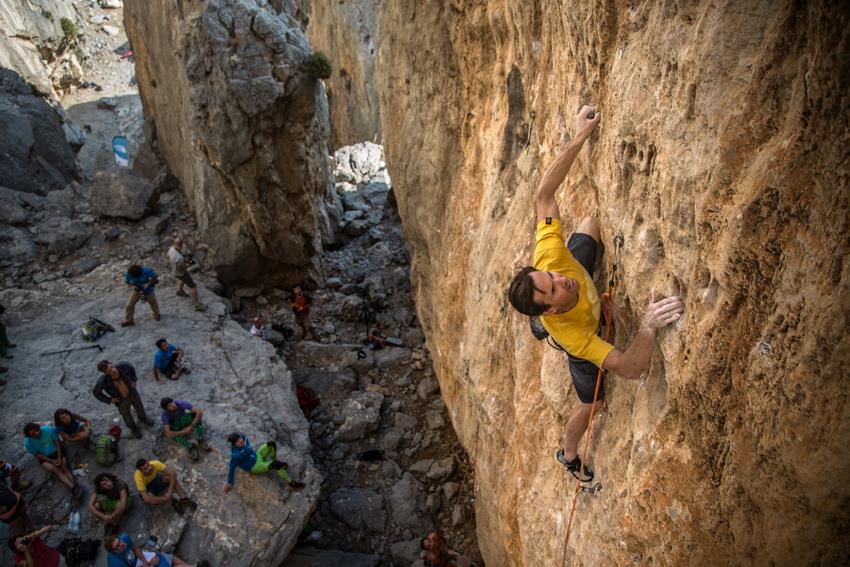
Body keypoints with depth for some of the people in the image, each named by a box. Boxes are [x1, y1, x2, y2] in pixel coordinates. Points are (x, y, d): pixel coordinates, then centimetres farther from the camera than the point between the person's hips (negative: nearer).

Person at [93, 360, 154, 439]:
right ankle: (134, 428, 58)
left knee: (139, 407, 30)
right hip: (121, 400, -2)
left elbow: (131, 368, -7)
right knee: (127, 416, 25)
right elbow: (96, 392, -17)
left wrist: (133, 380, -8)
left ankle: (143, 419, 65)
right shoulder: (103, 381, -38)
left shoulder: (122, 366, -34)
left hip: (132, 393, 2)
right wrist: (109, 400, -15)